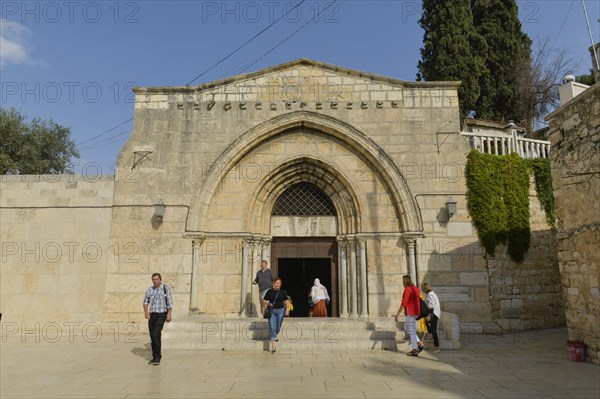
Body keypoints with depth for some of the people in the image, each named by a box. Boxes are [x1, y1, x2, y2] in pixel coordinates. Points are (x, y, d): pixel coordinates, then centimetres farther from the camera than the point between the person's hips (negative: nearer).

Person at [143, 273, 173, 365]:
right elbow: (146, 302, 9)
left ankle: (157, 357, -4)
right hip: (152, 315, 5)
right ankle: (155, 357, 20)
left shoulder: (165, 288, -6)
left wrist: (169, 314, -15)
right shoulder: (149, 290, 7)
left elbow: (170, 302, -8)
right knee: (152, 337, 8)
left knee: (156, 335, -16)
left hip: (161, 315, -5)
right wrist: (146, 312, -10)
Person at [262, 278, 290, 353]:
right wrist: (267, 303, -13)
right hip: (271, 311, -1)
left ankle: (274, 336, 37)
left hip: (280, 310, 1)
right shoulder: (269, 291, 3)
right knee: (272, 327, -6)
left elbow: (287, 301, 2)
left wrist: (287, 309, -12)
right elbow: (264, 300, 7)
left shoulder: (283, 292, 5)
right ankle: (273, 346, -3)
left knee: (278, 327, 3)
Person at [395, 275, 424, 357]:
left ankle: (415, 351, 7)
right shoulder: (416, 288, 13)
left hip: (410, 312, -9)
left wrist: (398, 314, -17)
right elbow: (420, 300, 20)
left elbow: (404, 303, -21)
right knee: (406, 328, 20)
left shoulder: (407, 289, -14)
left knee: (411, 331, 0)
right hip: (416, 311, 9)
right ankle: (419, 344, 14)